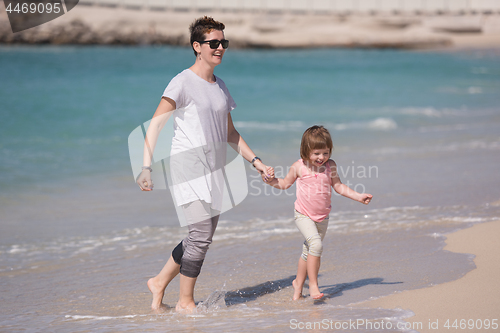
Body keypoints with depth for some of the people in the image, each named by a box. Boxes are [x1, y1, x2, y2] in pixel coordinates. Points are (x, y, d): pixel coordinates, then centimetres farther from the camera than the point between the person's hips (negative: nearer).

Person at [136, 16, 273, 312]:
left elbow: (230, 133, 24)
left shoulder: (220, 86, 15)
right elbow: (156, 124, -12)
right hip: (188, 165, -7)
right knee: (202, 234, -13)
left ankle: (160, 282, 26)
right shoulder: (183, 82, -7)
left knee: (202, 237, 8)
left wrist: (255, 161, 16)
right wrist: (147, 167, -22)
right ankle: (185, 301, 0)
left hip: (214, 169, 8)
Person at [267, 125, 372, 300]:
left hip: (322, 217, 4)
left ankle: (298, 283, 35)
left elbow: (338, 186, 6)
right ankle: (313, 284, -19)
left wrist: (358, 196, -1)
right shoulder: (299, 167, -8)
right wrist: (270, 179, -9)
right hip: (304, 215, -4)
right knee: (316, 243, -26)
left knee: (308, 252, 14)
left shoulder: (330, 165, -2)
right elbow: (285, 183, 7)